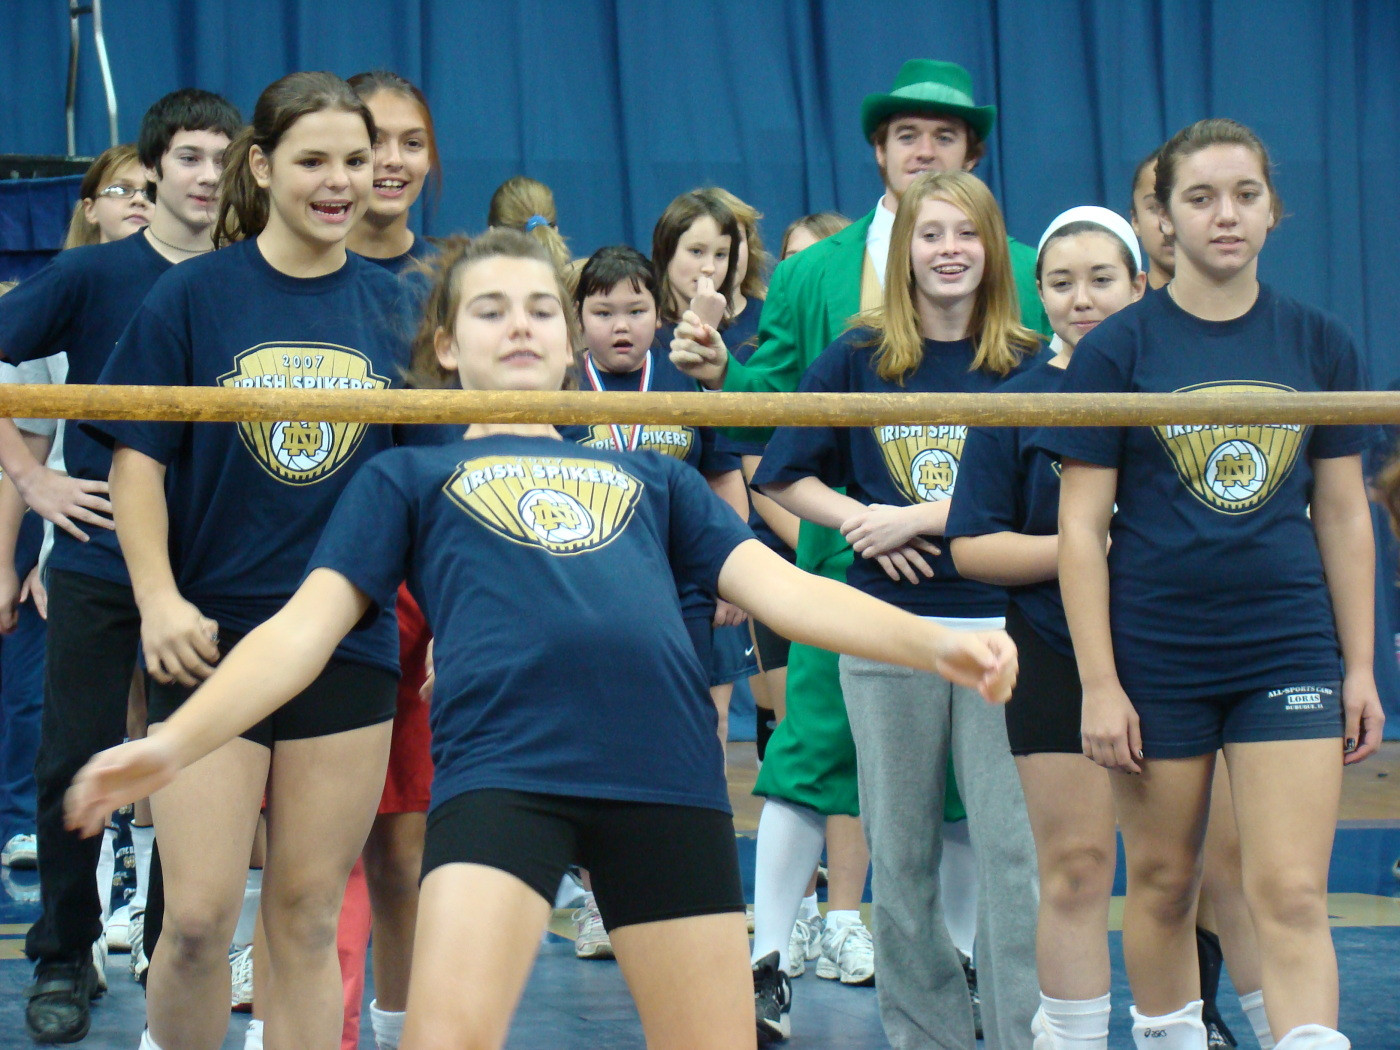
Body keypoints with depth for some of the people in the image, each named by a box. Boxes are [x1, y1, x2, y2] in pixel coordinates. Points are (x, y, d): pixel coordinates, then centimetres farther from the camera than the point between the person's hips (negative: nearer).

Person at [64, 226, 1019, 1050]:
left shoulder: (652, 479, 29)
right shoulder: (407, 479, 23)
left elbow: (780, 587, 19)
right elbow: (306, 626, 12)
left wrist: (935, 643, 2)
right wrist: (177, 741, -4)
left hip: (666, 769, 3)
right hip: (502, 761, -3)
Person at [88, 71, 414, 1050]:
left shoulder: (394, 307, 6)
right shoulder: (193, 296, -1)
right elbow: (139, 457, -1)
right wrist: (158, 598, -12)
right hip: (214, 635, -2)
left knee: (308, 916, 6)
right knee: (199, 914, -8)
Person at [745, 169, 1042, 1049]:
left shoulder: (1029, 364, 2)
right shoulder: (858, 358, 6)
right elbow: (785, 478, 9)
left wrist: (916, 517, -12)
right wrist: (865, 523, -7)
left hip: (1000, 626, -2)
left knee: (1017, 849, -6)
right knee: (899, 854, 7)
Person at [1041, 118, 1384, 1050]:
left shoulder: (1319, 344, 4)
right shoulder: (1118, 348, -3)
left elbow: (1343, 516, 9)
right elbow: (1081, 528, -4)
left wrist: (1360, 666, 6)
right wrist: (1099, 684, -9)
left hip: (1289, 649, 1)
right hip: (1158, 656, -1)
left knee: (1293, 896, -7)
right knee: (1164, 880, 10)